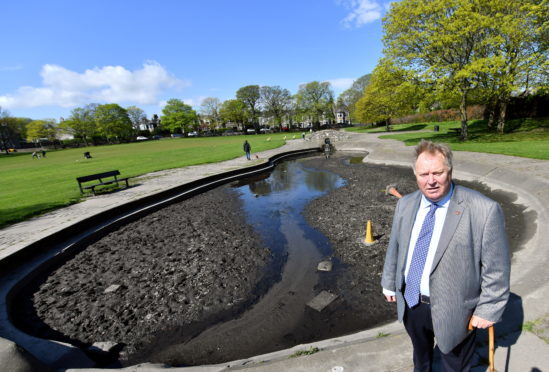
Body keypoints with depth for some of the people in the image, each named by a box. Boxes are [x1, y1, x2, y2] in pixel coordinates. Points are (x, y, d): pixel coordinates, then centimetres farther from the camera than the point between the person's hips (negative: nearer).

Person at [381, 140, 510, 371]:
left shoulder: (484, 210, -20)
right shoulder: (405, 204, -5)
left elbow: (496, 268, -13)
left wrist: (488, 310, -10)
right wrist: (389, 283, 11)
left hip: (452, 310, -4)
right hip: (410, 303, 4)